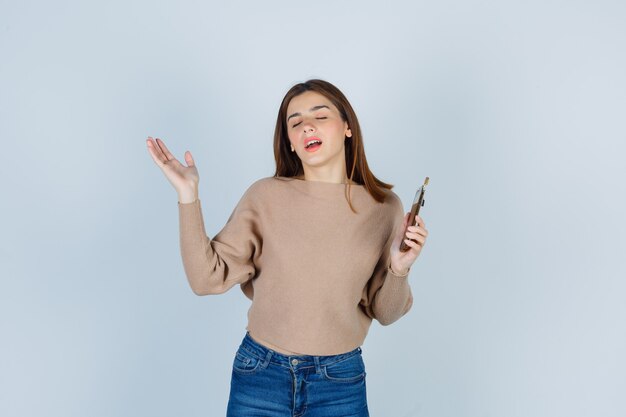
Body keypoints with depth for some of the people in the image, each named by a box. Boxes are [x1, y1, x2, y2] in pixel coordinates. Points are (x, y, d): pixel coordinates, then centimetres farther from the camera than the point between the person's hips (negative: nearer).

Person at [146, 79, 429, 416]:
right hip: (260, 374, 0)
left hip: (341, 381, 1)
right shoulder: (265, 196, -7)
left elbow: (384, 313, 2)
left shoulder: (383, 206, -4)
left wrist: (399, 267, -17)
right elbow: (208, 278, -11)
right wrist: (188, 196, -16)